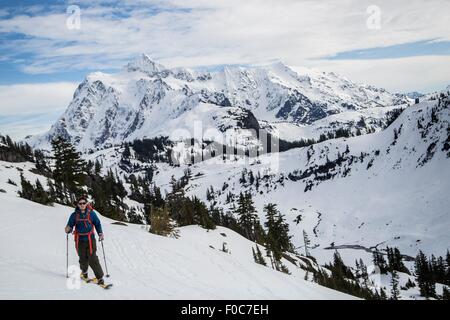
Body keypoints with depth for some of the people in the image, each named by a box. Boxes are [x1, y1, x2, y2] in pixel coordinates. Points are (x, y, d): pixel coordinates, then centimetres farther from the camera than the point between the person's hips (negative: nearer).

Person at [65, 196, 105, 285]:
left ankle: (99, 277, -4)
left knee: (93, 259, -9)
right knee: (83, 259, 7)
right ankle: (84, 272, 36)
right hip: (80, 240, 2)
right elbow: (70, 225, 5)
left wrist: (100, 234, 3)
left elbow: (97, 223, 12)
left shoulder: (91, 213, 2)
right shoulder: (74, 215, 3)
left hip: (90, 239, -1)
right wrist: (68, 229, -18)